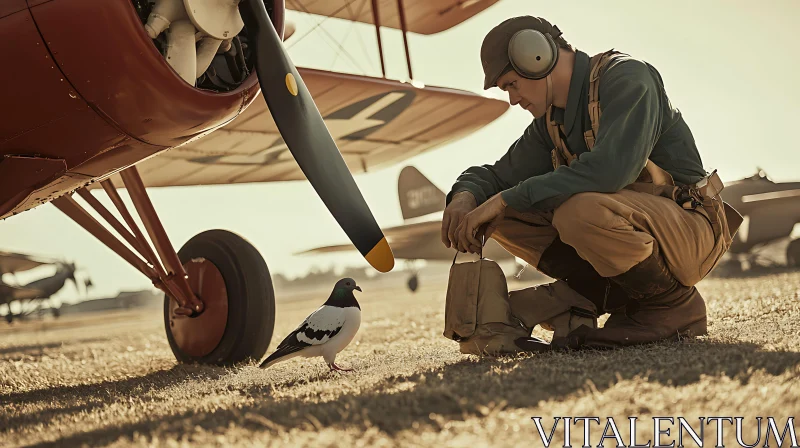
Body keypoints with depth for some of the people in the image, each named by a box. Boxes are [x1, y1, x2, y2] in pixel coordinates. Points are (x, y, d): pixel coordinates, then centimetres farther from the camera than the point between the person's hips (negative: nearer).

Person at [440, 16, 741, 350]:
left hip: (691, 229, -8)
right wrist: (464, 198, -12)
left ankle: (677, 305, -10)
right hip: (637, 232, 8)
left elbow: (610, 170, -32)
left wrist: (505, 199, -29)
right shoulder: (551, 120, 9)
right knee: (506, 217, -1)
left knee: (581, 209, -36)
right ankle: (628, 303, 0)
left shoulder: (627, 77, -16)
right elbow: (497, 175, 13)